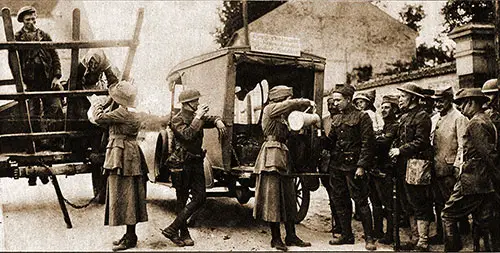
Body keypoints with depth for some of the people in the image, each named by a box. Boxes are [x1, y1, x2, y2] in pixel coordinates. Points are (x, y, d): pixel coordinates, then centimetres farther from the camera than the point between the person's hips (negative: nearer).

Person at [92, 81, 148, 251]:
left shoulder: (122, 113, -16)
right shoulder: (135, 114, 14)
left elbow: (99, 118, -13)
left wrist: (97, 105, 6)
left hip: (122, 158, -10)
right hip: (132, 156, 10)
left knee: (123, 196, -5)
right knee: (129, 196, 13)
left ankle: (130, 237, -2)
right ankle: (130, 235, 20)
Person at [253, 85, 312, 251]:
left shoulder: (283, 115, 21)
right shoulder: (269, 109, -4)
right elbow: (290, 105, -18)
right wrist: (306, 102, -5)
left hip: (283, 157, 9)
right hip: (272, 156, -9)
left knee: (288, 197, 8)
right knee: (272, 198, -4)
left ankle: (291, 236, 14)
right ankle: (276, 238, 1)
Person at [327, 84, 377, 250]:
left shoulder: (362, 117, -5)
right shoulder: (335, 119, 14)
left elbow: (367, 143, -10)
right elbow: (330, 141, 14)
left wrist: (361, 166, -16)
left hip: (353, 166, -7)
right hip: (336, 166, 7)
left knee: (361, 201, -3)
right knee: (340, 201, 10)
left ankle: (369, 238, 5)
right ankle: (347, 235, 22)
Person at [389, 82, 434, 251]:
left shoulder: (422, 116, -9)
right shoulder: (404, 117, 18)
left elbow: (420, 142, -16)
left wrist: (400, 150, -15)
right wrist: (394, 150, 4)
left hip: (417, 165, -9)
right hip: (405, 165, 9)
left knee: (420, 205, -5)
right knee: (410, 204, 14)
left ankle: (423, 243, 2)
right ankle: (414, 239, 23)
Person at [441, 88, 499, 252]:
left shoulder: (476, 123, -14)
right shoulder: (487, 121, 16)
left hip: (472, 181, -9)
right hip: (486, 182, 9)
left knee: (448, 215, 0)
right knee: (485, 222, 12)